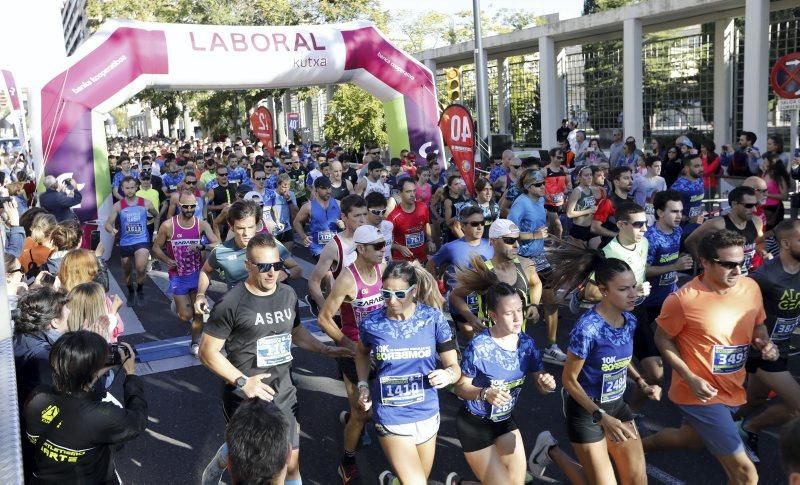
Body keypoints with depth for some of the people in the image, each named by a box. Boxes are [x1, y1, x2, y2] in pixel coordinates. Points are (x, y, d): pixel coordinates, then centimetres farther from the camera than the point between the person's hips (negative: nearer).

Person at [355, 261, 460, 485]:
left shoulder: (433, 318, -12)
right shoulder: (371, 323, -11)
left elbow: (454, 366, -5)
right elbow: (362, 353, 12)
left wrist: (448, 375, -27)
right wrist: (363, 386, -2)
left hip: (427, 414, 2)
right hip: (391, 417, -2)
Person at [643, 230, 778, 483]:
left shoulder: (751, 287, -6)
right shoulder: (683, 300, -23)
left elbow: (758, 326, 12)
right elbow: (663, 339, -10)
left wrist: (765, 344, -10)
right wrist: (691, 379, -19)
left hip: (733, 390, 7)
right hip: (701, 394, -7)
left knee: (690, 438, 30)